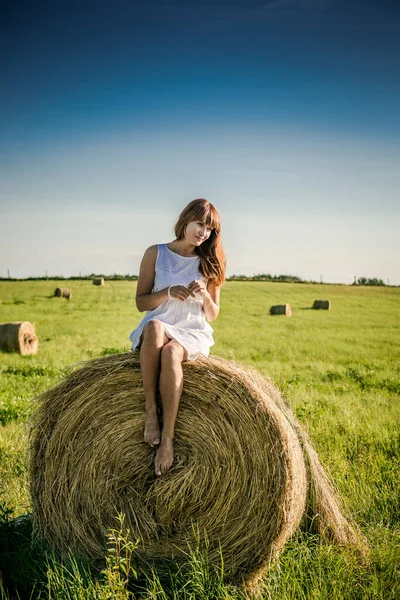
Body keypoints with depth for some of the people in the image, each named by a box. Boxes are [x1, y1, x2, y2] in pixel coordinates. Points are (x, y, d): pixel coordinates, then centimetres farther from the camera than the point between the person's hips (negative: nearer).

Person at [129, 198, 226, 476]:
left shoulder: (209, 263, 9)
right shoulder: (156, 253, 5)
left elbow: (212, 315, 10)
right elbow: (141, 302, 3)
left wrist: (204, 295, -11)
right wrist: (169, 292, -14)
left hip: (192, 334, 0)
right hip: (155, 334, 0)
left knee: (171, 351, -37)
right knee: (155, 326, -39)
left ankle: (168, 438, -36)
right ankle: (150, 410, -32)